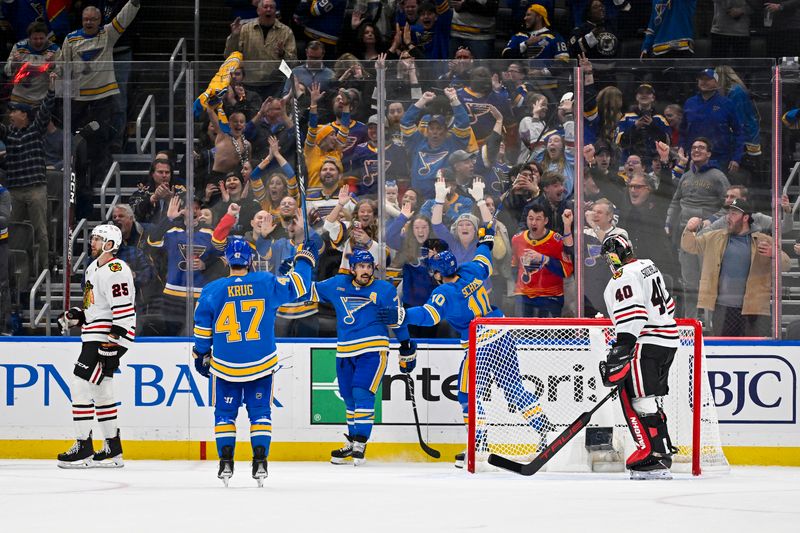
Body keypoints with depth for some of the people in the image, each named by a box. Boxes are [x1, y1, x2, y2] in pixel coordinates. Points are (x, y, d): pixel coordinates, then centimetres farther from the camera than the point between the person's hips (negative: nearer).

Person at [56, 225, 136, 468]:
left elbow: (123, 311, -22)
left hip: (107, 339, -11)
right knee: (101, 391, 13)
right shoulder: (94, 268, 16)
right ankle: (113, 450, 19)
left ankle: (84, 450, -10)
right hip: (93, 338, 11)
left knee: (80, 386, -12)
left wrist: (115, 346, -25)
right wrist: (76, 315, 10)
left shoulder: (116, 271, -17)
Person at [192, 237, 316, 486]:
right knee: (260, 412, 9)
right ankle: (260, 462, 1)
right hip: (261, 365, 0)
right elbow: (297, 286, 3)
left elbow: (202, 328, 0)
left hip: (225, 367, 0)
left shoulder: (213, 291, -8)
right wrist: (305, 260, 20)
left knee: (225, 413, 12)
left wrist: (201, 355, 14)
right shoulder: (267, 283, -9)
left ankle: (226, 462, 7)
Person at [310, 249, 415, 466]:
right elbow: (313, 292, 21)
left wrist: (406, 347, 5)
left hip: (373, 350, -5)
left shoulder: (384, 289, -1)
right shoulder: (337, 284, 7)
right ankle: (352, 442, 27)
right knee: (350, 398, 13)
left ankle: (360, 444, -13)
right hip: (345, 351, 5)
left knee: (362, 393, -16)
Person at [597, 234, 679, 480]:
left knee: (636, 397, -10)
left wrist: (619, 354, -27)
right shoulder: (648, 266, 17)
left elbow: (632, 317, -24)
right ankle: (662, 449, 18)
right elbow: (667, 303, 26)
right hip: (668, 340, 10)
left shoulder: (624, 277, -13)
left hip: (646, 345, -10)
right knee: (649, 399, 16)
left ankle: (653, 454, -17)